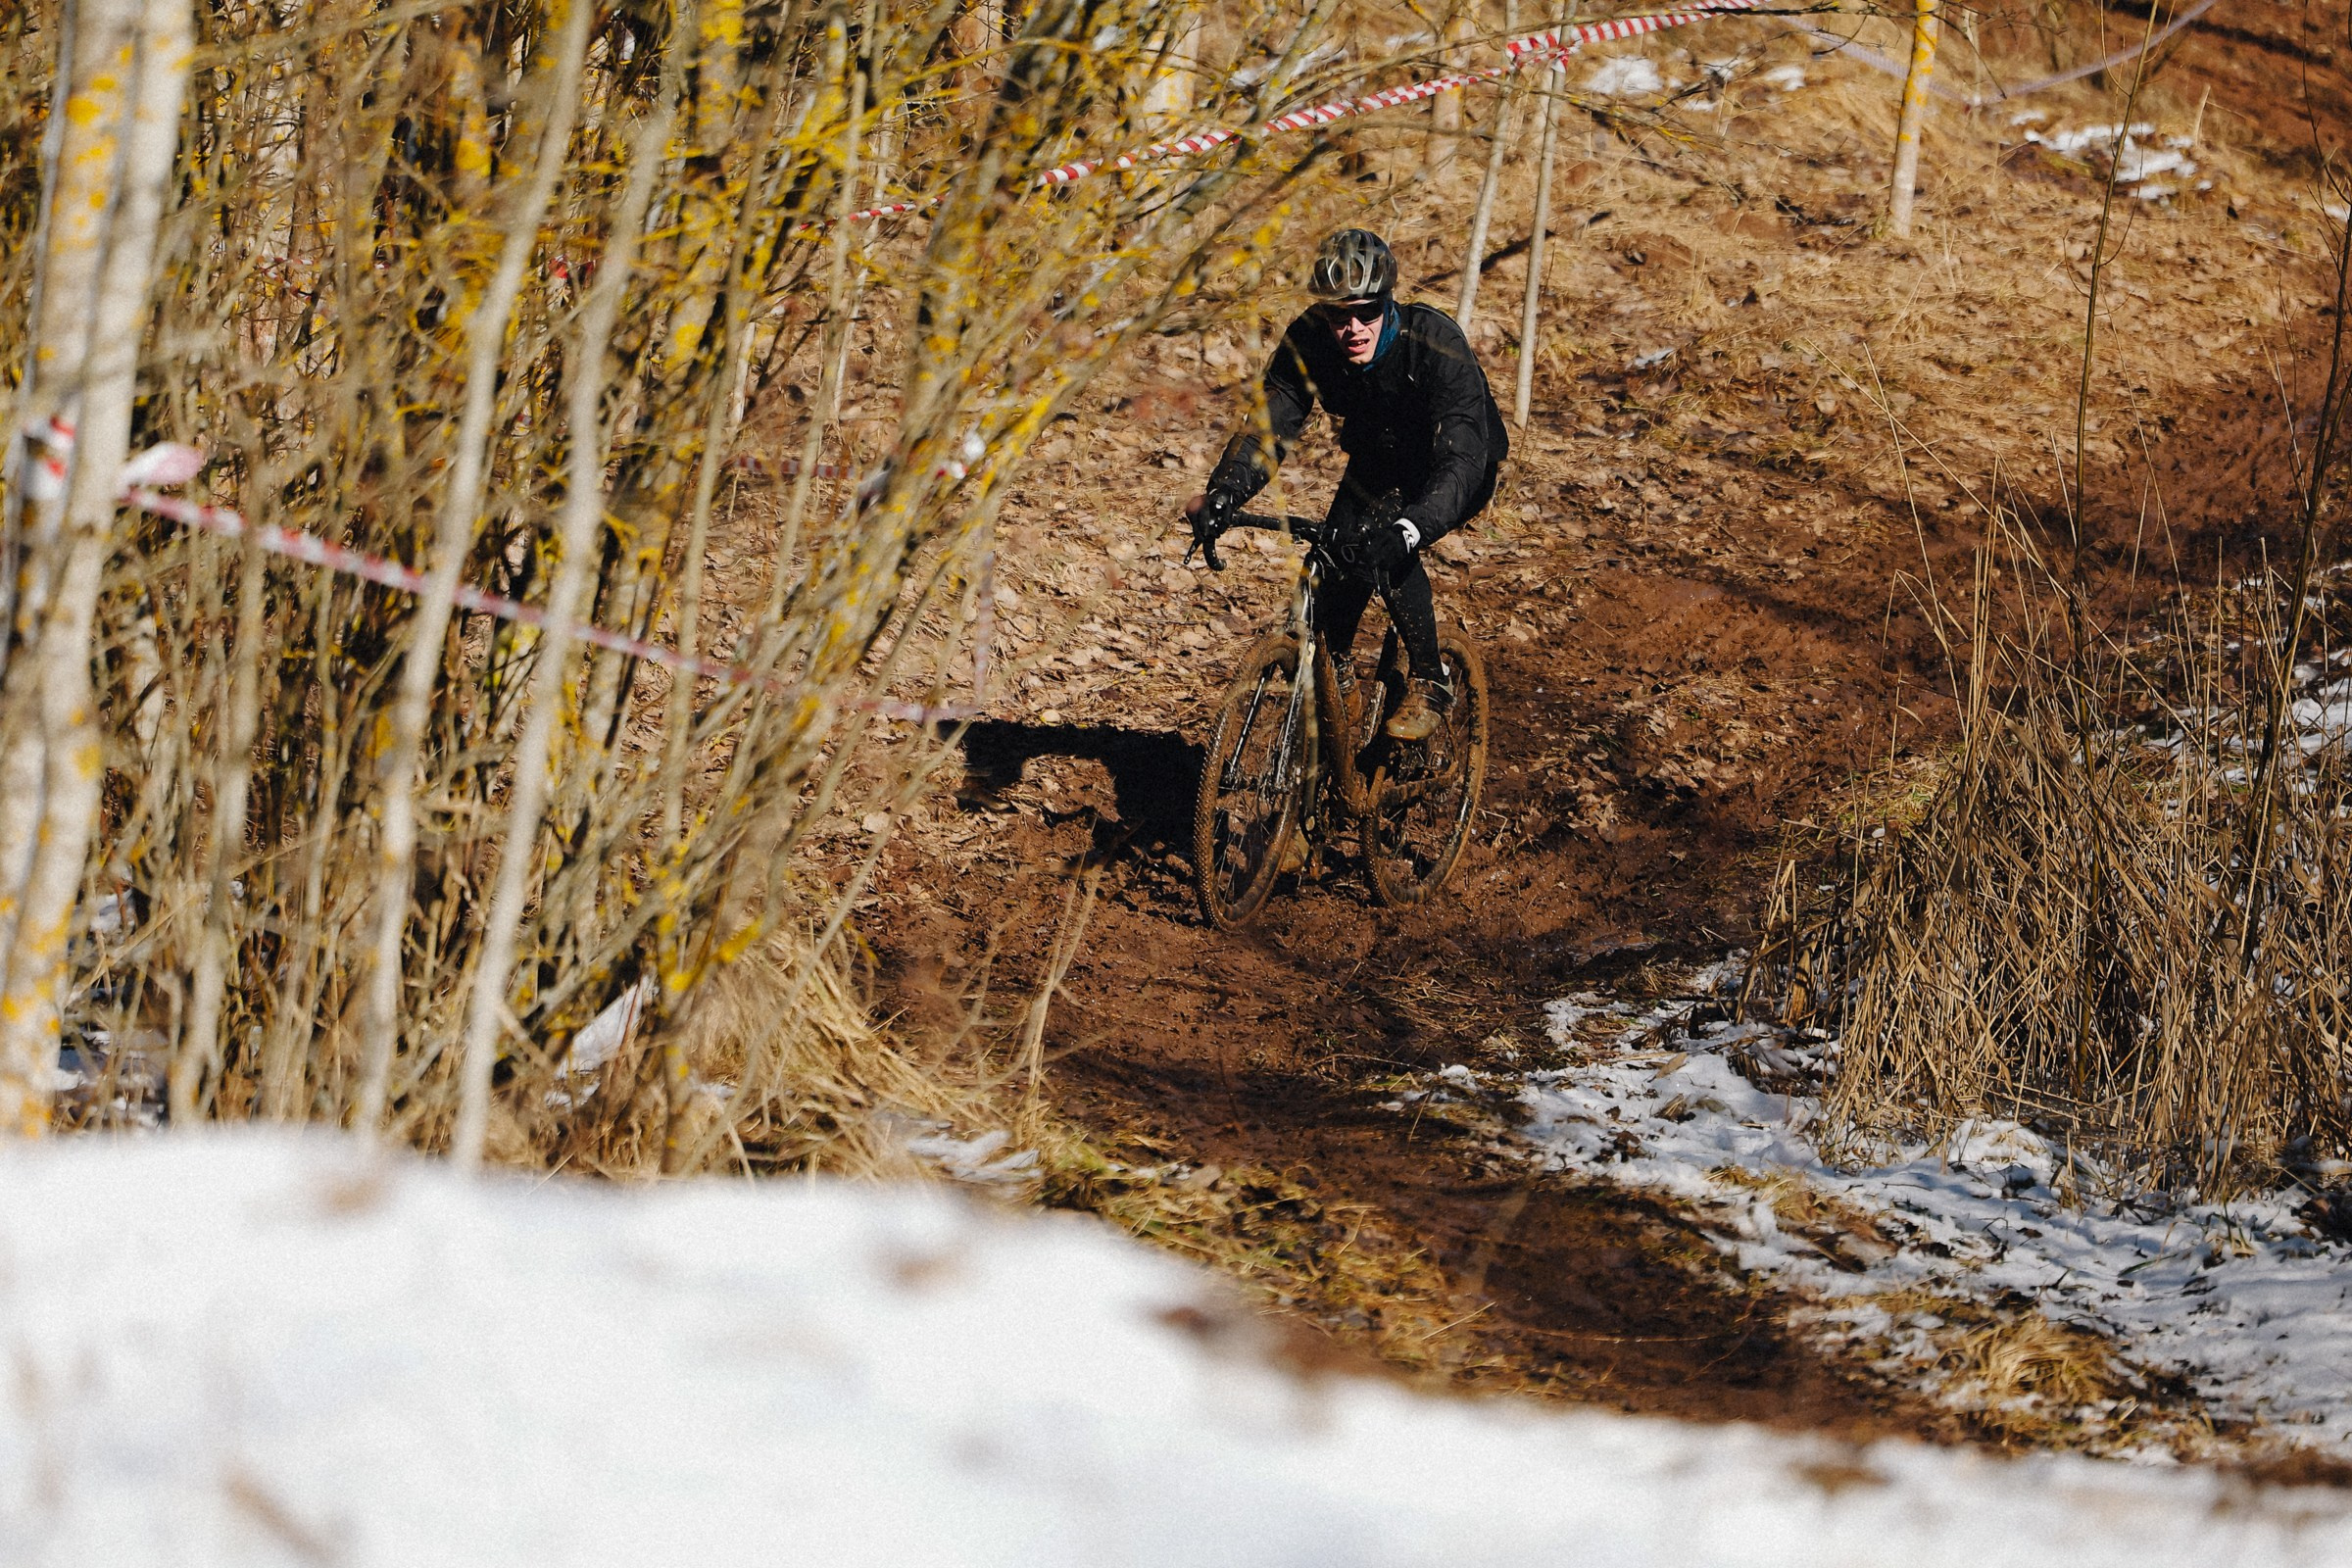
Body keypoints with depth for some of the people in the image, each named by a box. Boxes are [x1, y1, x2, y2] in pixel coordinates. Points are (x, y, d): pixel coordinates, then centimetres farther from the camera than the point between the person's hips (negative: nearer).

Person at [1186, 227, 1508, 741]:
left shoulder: (1436, 342, -37)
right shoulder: (1308, 343, -24)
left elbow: (1463, 457, -45)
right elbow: (1267, 428, -28)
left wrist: (1408, 530, -62)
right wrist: (1220, 497, -49)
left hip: (1457, 470, -5)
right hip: (1377, 465, 5)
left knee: (1384, 547, -29)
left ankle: (1426, 684, -11)